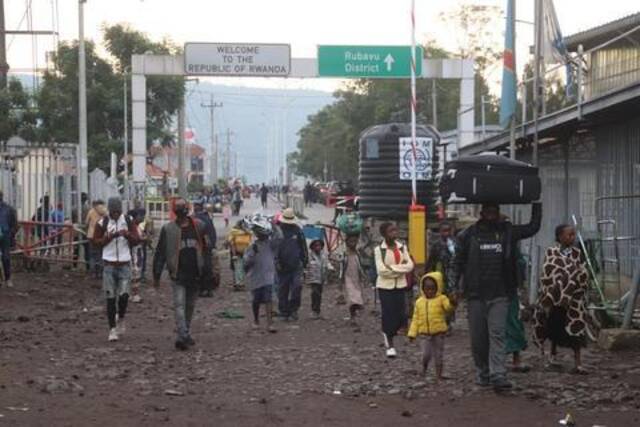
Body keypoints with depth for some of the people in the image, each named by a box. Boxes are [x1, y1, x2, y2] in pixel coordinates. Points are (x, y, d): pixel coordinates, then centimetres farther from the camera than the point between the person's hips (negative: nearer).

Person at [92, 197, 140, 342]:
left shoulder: (128, 221, 4)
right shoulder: (102, 223, 1)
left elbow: (136, 240, 2)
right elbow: (96, 241, 1)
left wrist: (127, 235, -18)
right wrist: (110, 236, -14)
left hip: (124, 264, 0)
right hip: (109, 264, 0)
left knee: (124, 295, -9)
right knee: (110, 298, 0)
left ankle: (121, 320, 19)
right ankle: (112, 329, 7)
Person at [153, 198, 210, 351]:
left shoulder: (198, 226, 5)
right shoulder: (168, 229, -2)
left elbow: (206, 248, 13)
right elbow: (160, 253, 0)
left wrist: (206, 271, 9)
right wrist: (156, 276, -2)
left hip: (195, 275, 3)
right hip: (178, 275, -3)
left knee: (190, 306, 13)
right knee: (179, 305, -13)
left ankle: (185, 335, 25)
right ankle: (183, 337, -19)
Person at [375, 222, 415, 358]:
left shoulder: (402, 247, 6)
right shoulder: (379, 249, -5)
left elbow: (410, 265, -3)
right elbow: (381, 270, -15)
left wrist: (392, 268, -13)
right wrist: (400, 268, -11)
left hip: (400, 285, 3)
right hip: (385, 286, -3)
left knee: (401, 315, -1)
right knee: (388, 315, -3)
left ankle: (388, 333, 28)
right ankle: (390, 346, 9)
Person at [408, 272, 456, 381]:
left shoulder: (441, 299, -4)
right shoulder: (419, 302, 6)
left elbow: (448, 307, -25)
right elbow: (416, 319, 9)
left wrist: (452, 303, -49)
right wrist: (412, 333, 6)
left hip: (439, 332, -2)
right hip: (426, 333, 2)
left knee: (438, 354, 4)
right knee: (426, 354, -4)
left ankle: (438, 375, 15)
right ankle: (424, 368, 25)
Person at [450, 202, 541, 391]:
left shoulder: (508, 232, 7)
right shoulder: (469, 235, 4)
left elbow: (533, 227, 15)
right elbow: (457, 262, 7)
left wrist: (537, 204, 11)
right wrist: (455, 286, -1)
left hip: (500, 295, 0)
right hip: (476, 295, 0)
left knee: (497, 334, -11)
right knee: (478, 337, 6)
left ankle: (498, 376, -17)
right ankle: (482, 373, 22)